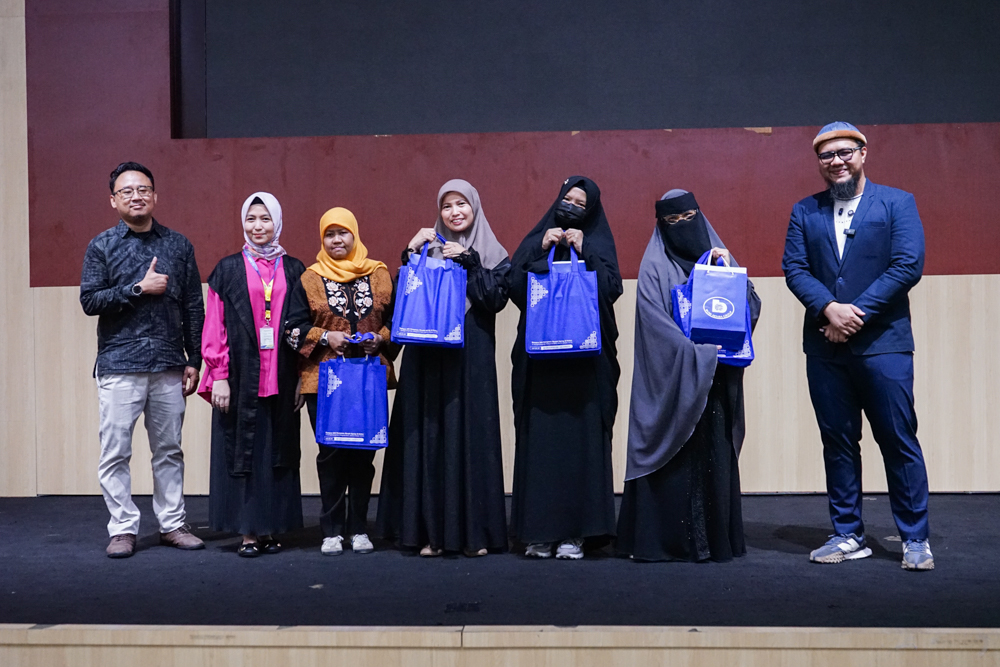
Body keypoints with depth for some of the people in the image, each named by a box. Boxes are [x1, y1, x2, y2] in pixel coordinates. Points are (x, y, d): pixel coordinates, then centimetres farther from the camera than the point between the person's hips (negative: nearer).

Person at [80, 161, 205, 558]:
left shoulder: (178, 245, 10)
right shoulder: (102, 246, 4)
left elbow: (194, 307, 9)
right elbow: (89, 301, -5)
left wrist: (194, 360, 5)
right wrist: (139, 289, -13)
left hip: (169, 366, 2)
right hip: (119, 366, -2)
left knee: (169, 450, 9)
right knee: (115, 453, -1)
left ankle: (172, 524, 18)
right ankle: (123, 529, 10)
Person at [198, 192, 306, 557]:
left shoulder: (293, 270, 9)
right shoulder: (228, 269, 4)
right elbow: (215, 327, 0)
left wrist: (302, 377, 2)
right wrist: (219, 376, -7)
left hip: (281, 379, 2)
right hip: (241, 377, -2)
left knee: (278, 451, 5)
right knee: (243, 449, -1)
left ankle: (270, 529, 14)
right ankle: (247, 533, 6)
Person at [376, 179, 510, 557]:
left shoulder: (492, 254, 10)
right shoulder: (428, 248, 13)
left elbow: (496, 299, -6)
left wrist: (468, 261, -10)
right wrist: (411, 254, -5)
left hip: (472, 359, -1)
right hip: (428, 359, 2)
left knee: (471, 436, -3)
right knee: (429, 437, -2)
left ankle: (474, 531, 3)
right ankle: (432, 530, 4)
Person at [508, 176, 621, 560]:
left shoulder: (598, 244, 13)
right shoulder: (536, 240, 16)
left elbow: (612, 288, -3)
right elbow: (514, 286, 2)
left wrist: (583, 252, -8)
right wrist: (542, 250, -5)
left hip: (584, 361, -1)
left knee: (580, 438, -5)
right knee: (538, 438, -3)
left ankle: (574, 531, -1)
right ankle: (538, 531, 1)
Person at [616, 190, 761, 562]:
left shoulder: (718, 257, 15)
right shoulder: (655, 266, 2)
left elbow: (751, 306, 7)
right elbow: (656, 323, -9)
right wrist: (696, 352, -16)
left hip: (715, 379, 4)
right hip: (672, 380, -3)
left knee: (715, 457, 1)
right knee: (675, 458, -5)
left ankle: (716, 538, 8)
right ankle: (666, 540, 1)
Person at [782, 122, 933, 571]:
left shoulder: (897, 203, 4)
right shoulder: (805, 211, 13)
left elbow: (908, 265, -6)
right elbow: (794, 268, 4)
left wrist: (857, 312, -12)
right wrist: (830, 308, -13)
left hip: (883, 342, -3)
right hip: (825, 346, 3)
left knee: (899, 441, -2)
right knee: (837, 443, 8)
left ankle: (915, 539, 9)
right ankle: (848, 536, 18)